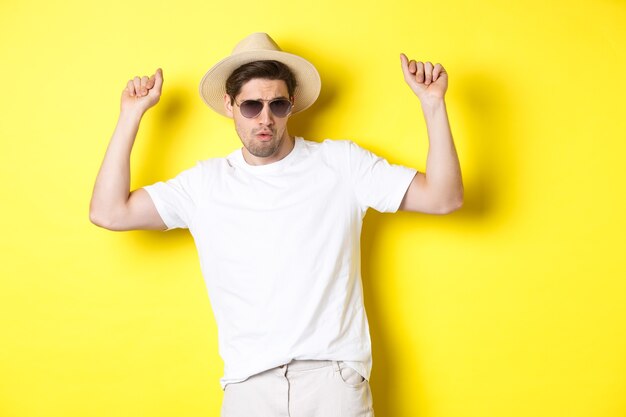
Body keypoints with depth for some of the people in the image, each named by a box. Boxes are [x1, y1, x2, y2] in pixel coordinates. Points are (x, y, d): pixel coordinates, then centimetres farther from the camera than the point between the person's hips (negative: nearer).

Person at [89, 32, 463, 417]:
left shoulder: (342, 163, 3)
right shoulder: (205, 183, 7)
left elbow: (444, 198, -1)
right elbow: (109, 213, 1)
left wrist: (433, 104, -10)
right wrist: (131, 114, 2)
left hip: (334, 375, -1)